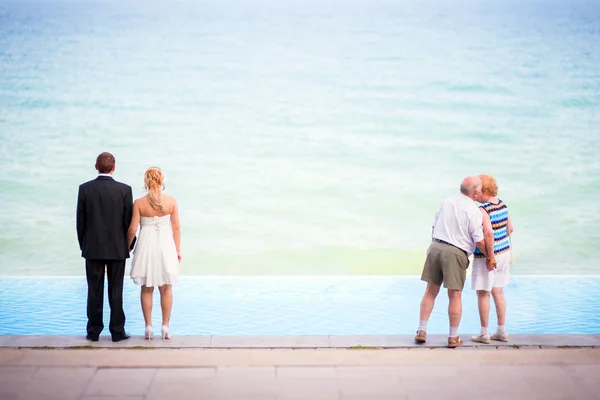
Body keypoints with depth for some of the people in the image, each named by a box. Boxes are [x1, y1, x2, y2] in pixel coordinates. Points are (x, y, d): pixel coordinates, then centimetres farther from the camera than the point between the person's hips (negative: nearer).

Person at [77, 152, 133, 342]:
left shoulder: (85, 189, -5)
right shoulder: (124, 189, -7)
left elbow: (80, 220, 0)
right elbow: (128, 221, -3)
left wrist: (83, 245, 10)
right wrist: (128, 245, 10)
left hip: (92, 248, 1)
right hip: (117, 248, -1)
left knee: (95, 291, 6)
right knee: (116, 291, 5)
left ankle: (93, 331, 11)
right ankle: (117, 331, 8)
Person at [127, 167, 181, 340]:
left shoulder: (139, 203, -9)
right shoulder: (171, 201, -6)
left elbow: (132, 229, -7)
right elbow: (176, 228, -2)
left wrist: (127, 247, 10)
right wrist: (178, 250, 8)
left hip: (146, 246, 0)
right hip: (166, 246, 1)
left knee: (146, 289, 11)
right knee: (166, 288, 11)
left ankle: (148, 327, 12)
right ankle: (165, 326, 11)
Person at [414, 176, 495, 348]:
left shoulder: (447, 202, 9)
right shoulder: (473, 211, -8)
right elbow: (480, 241, -9)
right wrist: (490, 257, 6)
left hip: (435, 246, 5)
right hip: (456, 253, -5)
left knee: (431, 291, 13)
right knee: (455, 296, 6)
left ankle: (421, 331, 14)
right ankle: (453, 337, 13)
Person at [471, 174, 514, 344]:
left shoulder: (483, 210, -20)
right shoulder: (502, 204, 5)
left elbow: (489, 234, -30)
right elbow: (510, 229, 14)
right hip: (504, 252, 8)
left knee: (483, 293, 4)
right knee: (498, 292, 16)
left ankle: (484, 333, 11)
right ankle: (502, 331, 22)